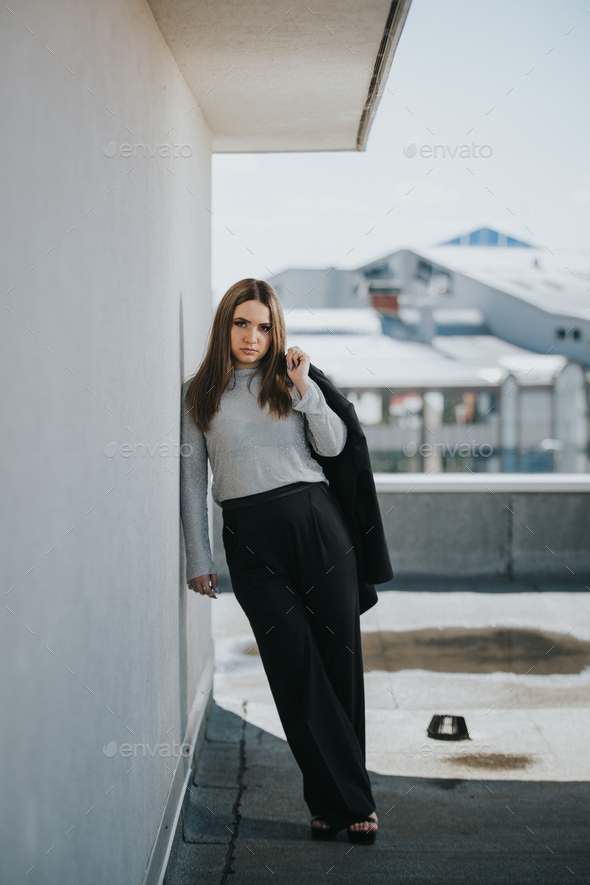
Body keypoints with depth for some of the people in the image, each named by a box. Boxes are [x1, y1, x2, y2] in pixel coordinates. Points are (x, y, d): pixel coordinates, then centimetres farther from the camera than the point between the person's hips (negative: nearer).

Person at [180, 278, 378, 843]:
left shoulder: (292, 380, 14)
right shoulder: (198, 394, 9)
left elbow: (332, 445, 3)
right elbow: (192, 480, 8)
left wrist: (303, 388, -7)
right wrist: (198, 559, 4)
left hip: (315, 521, 2)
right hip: (250, 537, -1)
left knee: (340, 657, 0)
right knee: (296, 666, -5)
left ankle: (332, 802, 11)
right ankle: (350, 803, 1)